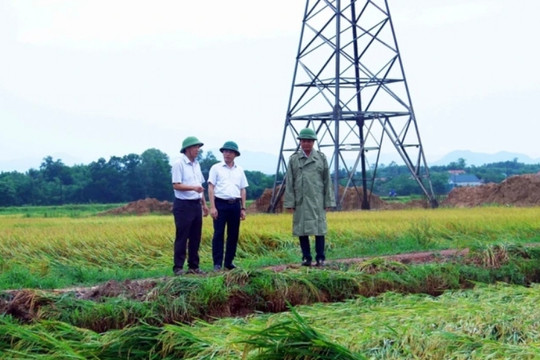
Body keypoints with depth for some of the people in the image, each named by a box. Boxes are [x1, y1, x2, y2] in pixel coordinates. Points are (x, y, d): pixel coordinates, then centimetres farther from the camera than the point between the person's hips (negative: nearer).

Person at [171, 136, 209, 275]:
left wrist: (204, 203, 17)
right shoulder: (179, 164, -9)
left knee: (195, 238, 9)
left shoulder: (196, 164, 15)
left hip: (196, 205, 7)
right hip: (183, 205, -7)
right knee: (182, 238, -5)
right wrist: (193, 187, -27)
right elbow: (176, 185, -16)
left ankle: (193, 266, 15)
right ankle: (178, 267, -1)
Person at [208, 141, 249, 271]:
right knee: (218, 234, -5)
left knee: (233, 235, 6)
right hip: (220, 203, -4)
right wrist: (212, 207, -11)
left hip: (235, 205, 4)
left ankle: (229, 262, 14)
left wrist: (243, 208, 8)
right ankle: (217, 264, -2)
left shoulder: (239, 170, 15)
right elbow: (211, 188, -2)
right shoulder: (216, 168, 4)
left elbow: (243, 190, 15)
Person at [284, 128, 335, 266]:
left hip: (317, 200, -1)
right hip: (300, 201, 1)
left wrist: (328, 201, 2)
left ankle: (320, 258, 5)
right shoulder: (293, 159, 7)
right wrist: (289, 203, -1)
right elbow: (289, 182, 6)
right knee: (302, 230, 2)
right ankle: (306, 258, 10)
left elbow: (327, 181, 8)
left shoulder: (321, 158, 8)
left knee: (319, 229, -2)